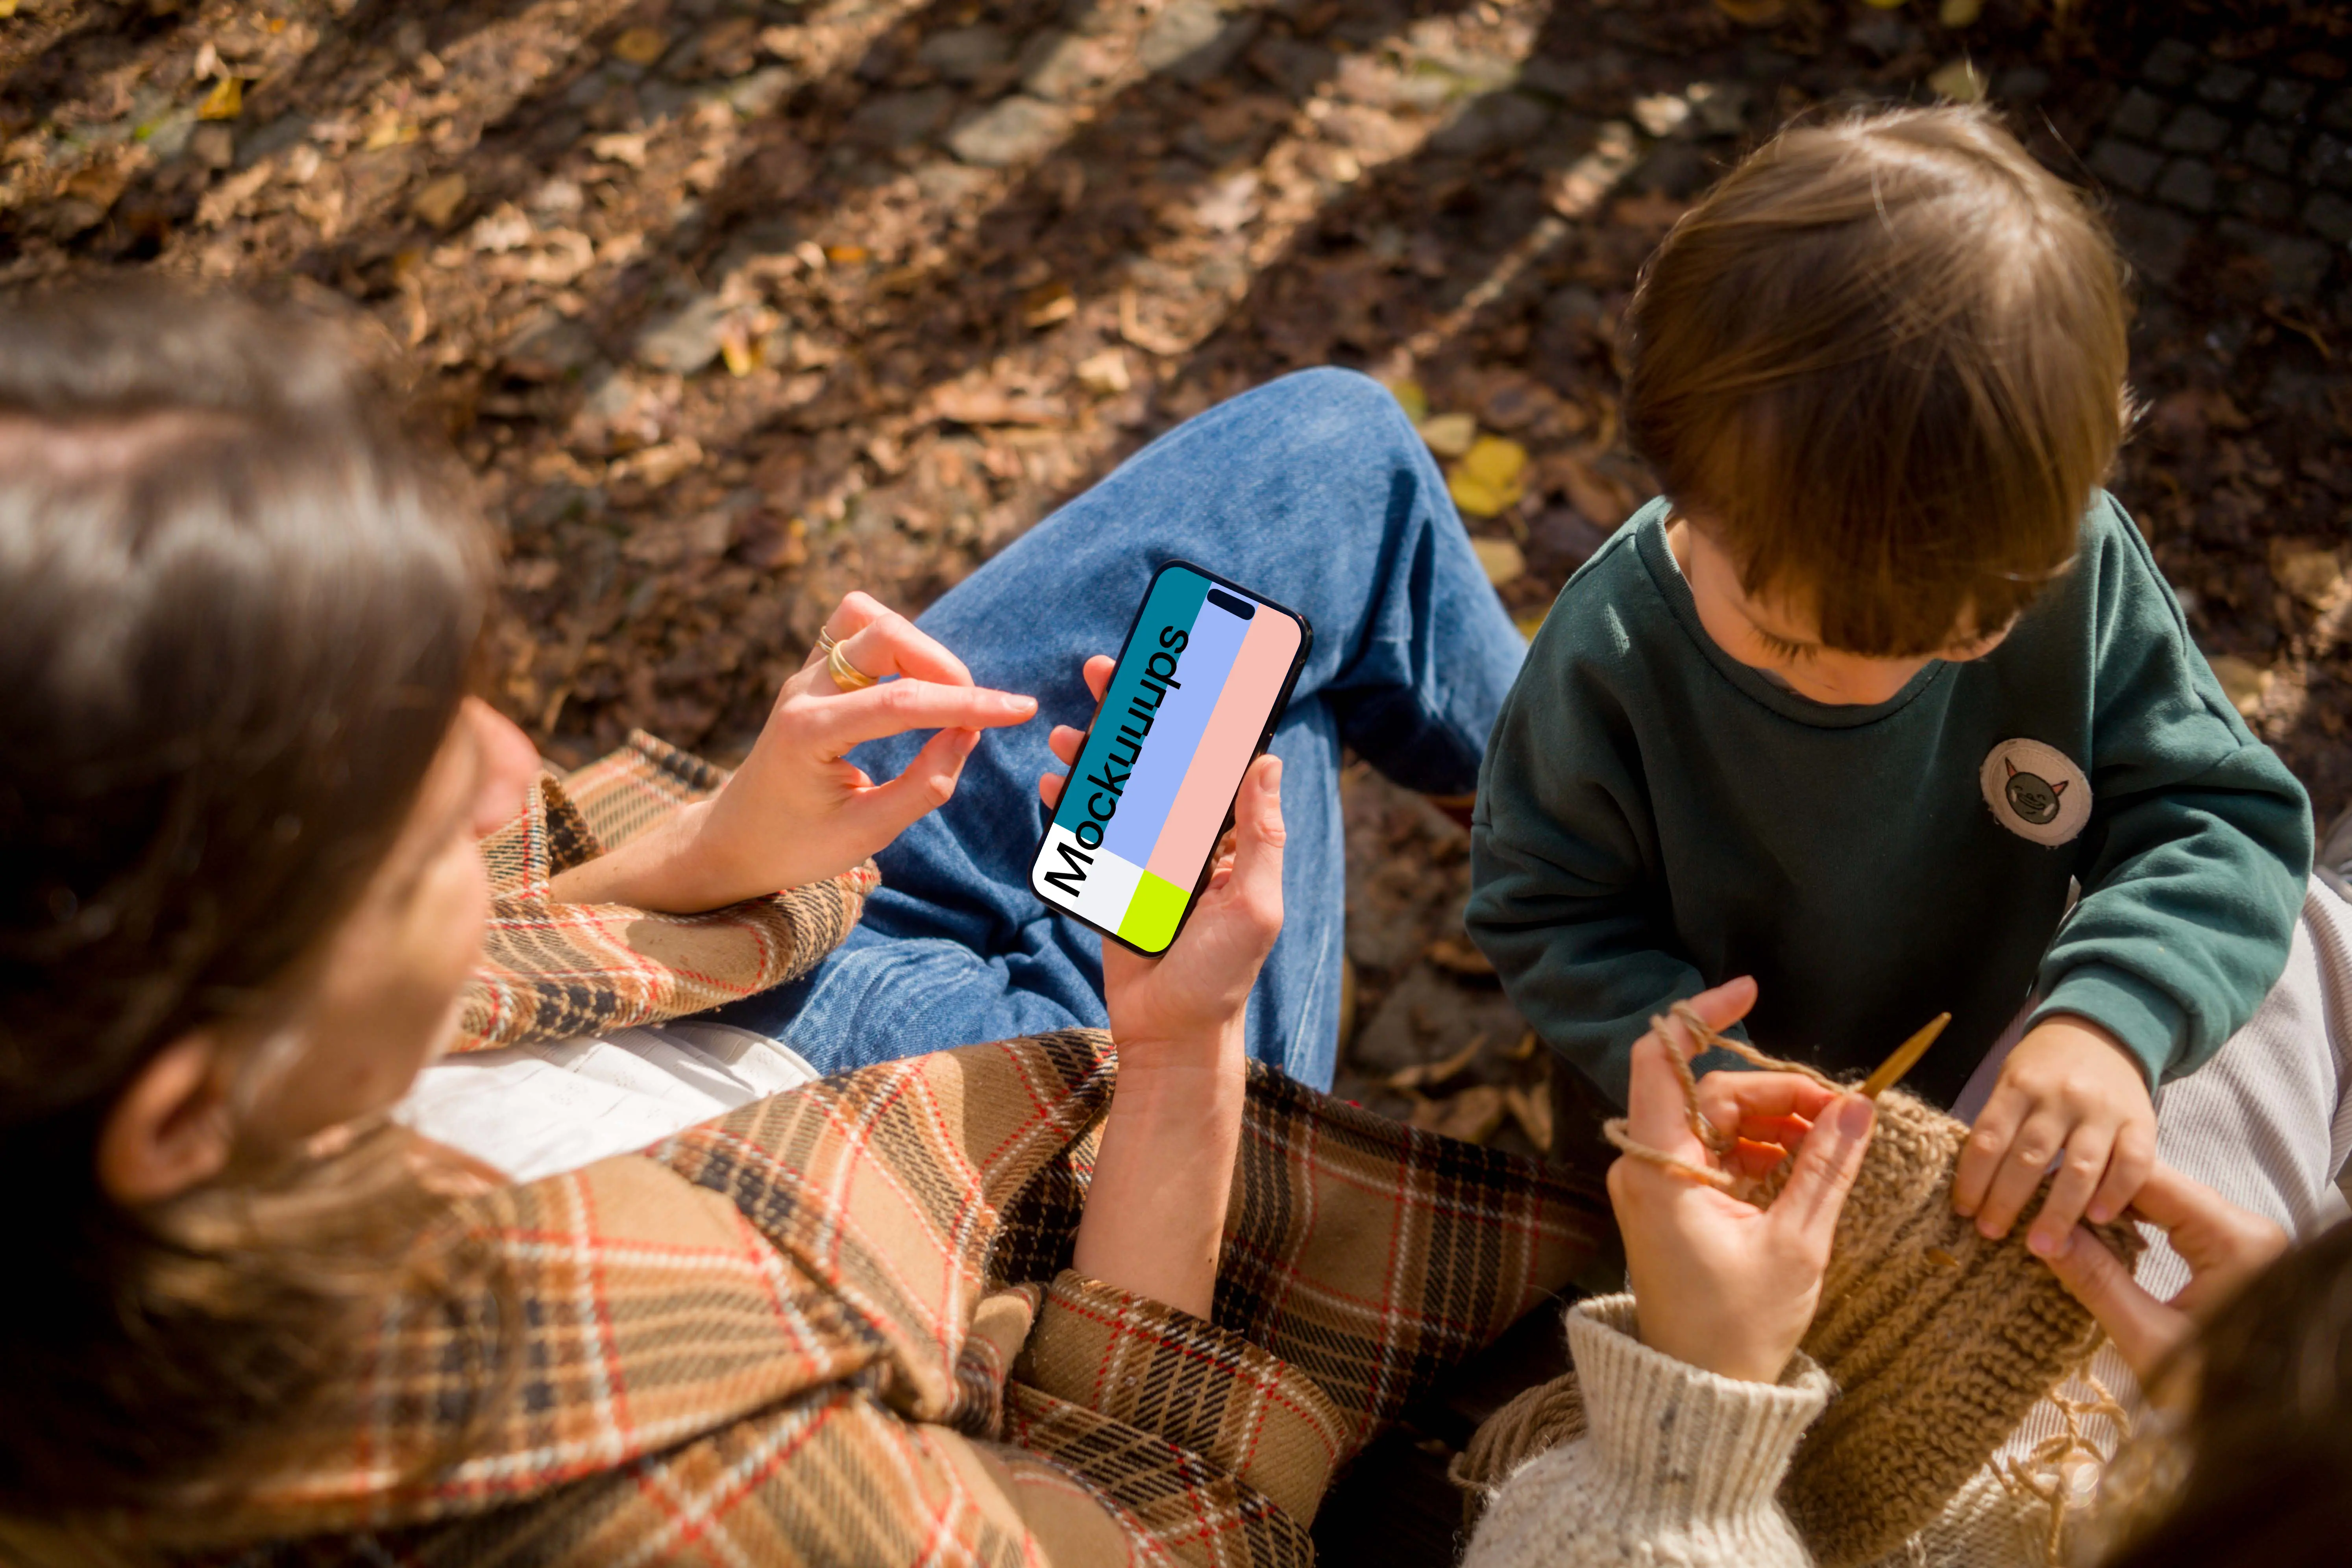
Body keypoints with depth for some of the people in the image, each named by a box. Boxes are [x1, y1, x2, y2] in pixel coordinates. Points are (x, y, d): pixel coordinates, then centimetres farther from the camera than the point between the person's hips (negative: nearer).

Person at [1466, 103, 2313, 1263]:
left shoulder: (2076, 568, -23)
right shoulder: (1611, 657, -28)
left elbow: (2219, 814, -17)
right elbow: (1548, 916, -16)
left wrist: (2112, 1019, -36)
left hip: (2007, 1092, 4)